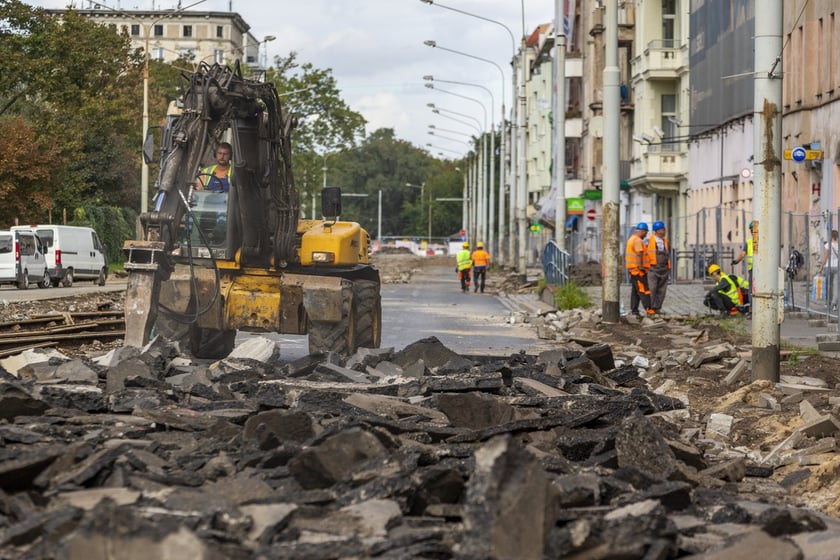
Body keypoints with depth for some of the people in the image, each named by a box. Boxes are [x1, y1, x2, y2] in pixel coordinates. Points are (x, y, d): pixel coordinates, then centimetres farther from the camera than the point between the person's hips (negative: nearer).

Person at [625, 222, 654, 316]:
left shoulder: (631, 239, 19)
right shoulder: (637, 240, -15)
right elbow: (639, 254, -24)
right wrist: (641, 266, -26)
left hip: (632, 269, 10)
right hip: (638, 269, -10)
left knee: (635, 291, 11)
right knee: (643, 290, -11)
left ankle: (634, 310, 11)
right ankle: (648, 309, -13)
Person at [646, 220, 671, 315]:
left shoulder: (666, 241, 15)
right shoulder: (649, 241, -2)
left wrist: (669, 268, 18)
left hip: (663, 268, 5)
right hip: (653, 268, -5)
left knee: (661, 290, 4)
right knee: (652, 289, -10)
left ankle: (658, 309, 9)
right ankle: (651, 308, -6)